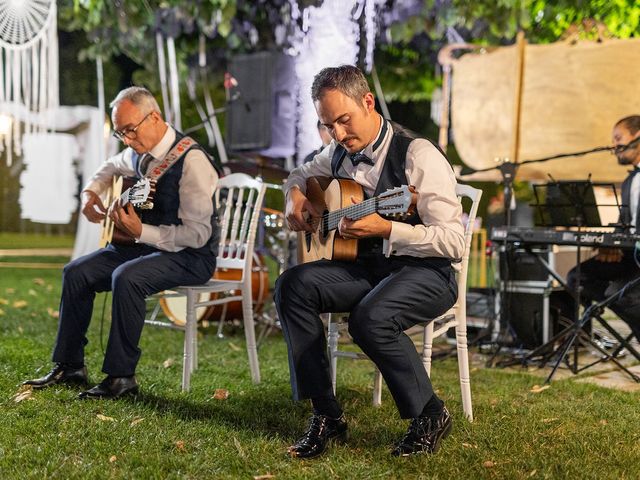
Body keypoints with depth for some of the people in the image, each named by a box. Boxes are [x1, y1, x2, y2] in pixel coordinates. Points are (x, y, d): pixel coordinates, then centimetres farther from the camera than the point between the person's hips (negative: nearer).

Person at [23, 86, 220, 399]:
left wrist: (140, 232, -29)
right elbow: (112, 167, 31)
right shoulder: (142, 153, 5)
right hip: (146, 245, 9)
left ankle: (121, 376, -22)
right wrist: (91, 192, 12)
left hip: (191, 256, -9)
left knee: (126, 277, -33)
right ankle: (70, 367, 7)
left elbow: (198, 234, -25)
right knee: (76, 272, -2)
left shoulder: (191, 161, -22)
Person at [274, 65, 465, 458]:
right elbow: (301, 173, 31)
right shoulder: (340, 153, 6)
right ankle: (326, 414, -12)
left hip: (425, 271, -7)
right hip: (364, 265, 7)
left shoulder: (418, 156, -16)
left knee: (370, 317, -36)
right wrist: (296, 195, 6)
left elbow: (454, 242, -21)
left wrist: (385, 229, -29)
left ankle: (430, 415, -11)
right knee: (293, 285, -19)